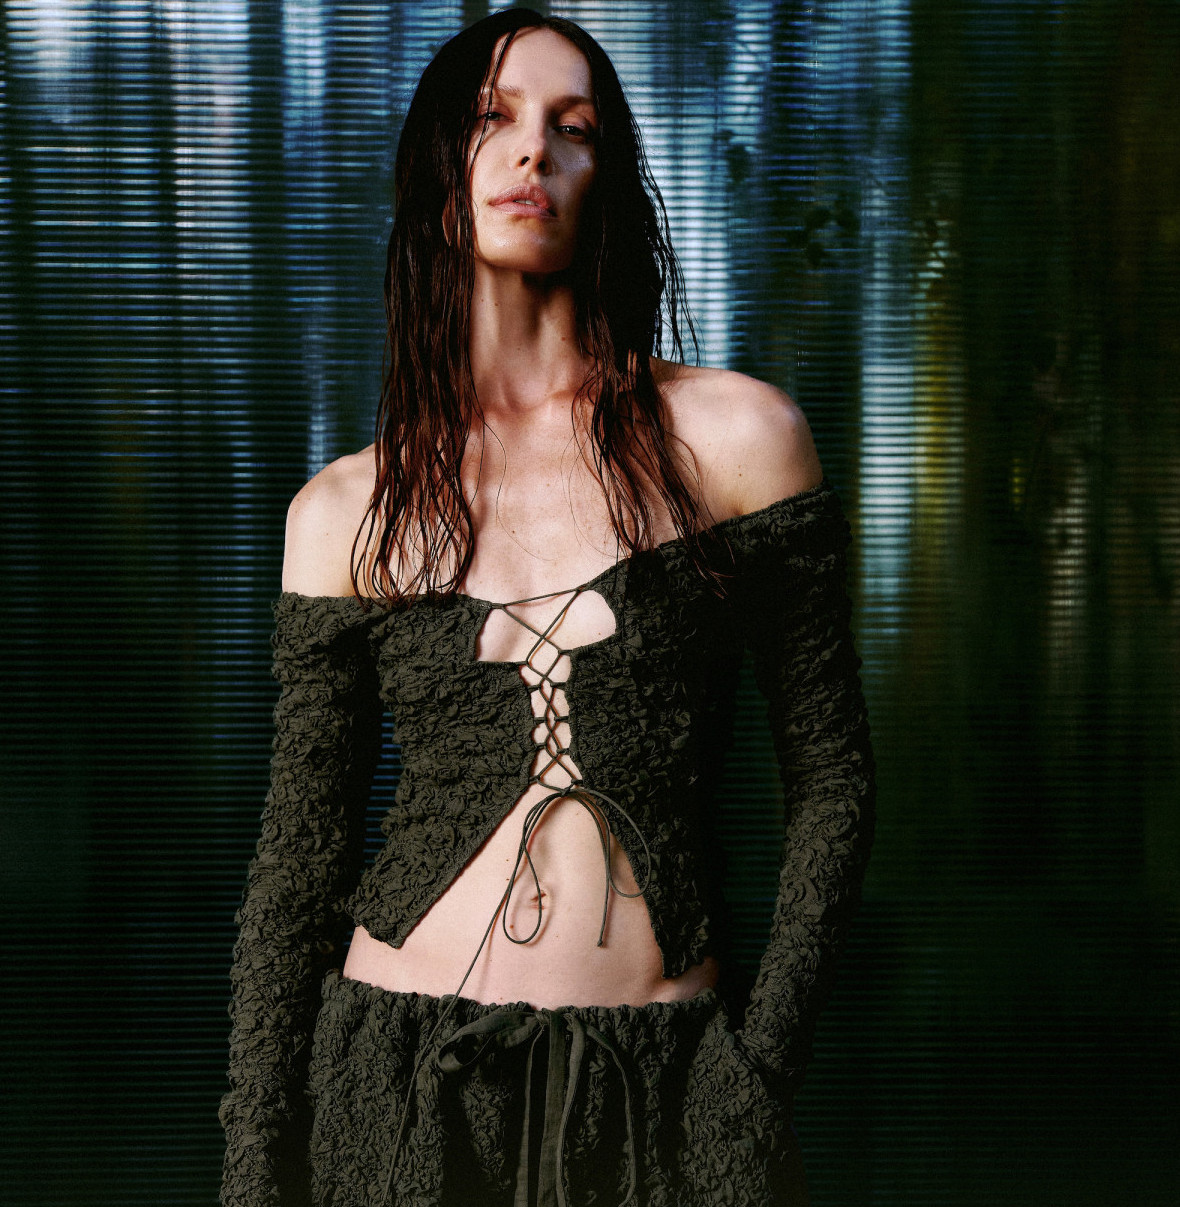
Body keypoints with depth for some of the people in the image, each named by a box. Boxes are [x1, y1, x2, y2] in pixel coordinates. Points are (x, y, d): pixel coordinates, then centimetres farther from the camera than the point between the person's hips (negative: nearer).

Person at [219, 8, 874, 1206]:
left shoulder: (735, 436, -2)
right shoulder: (343, 512, 1)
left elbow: (831, 783, 2)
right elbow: (297, 861, 5)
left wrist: (761, 1056, -5)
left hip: (663, 1086, -1)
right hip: (398, 1074, 1)